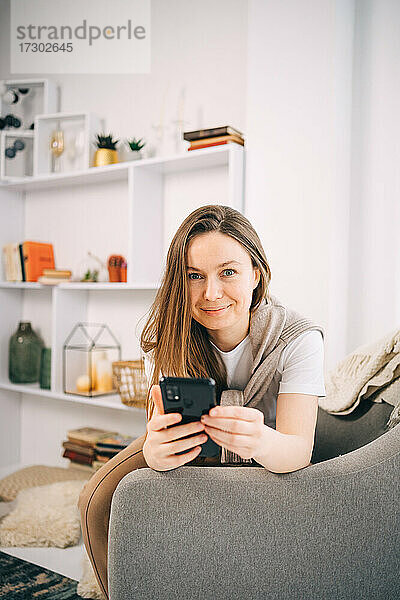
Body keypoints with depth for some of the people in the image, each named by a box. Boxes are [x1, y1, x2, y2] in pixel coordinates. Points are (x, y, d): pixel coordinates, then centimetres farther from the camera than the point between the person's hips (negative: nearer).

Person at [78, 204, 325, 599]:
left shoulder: (297, 337, -27)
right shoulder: (165, 337, -22)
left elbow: (298, 448, -35)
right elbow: (161, 431, -31)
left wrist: (261, 442, -60)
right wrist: (155, 451, -57)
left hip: (272, 458, 0)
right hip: (187, 449, 1)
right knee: (98, 501, -15)